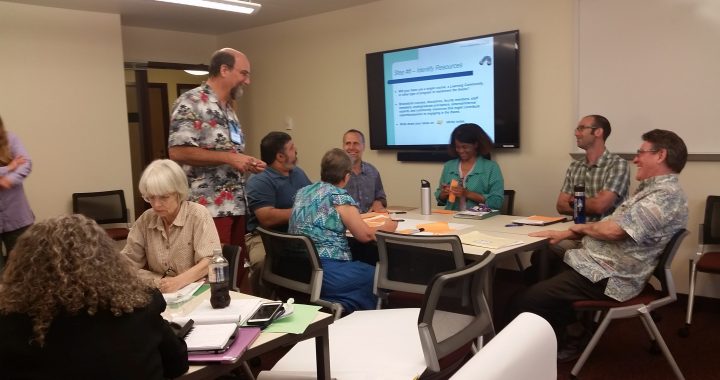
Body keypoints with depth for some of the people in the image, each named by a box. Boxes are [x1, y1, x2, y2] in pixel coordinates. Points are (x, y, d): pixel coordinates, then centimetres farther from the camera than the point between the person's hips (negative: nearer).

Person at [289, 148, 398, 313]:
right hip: (327, 273, -8)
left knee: (365, 269, 21)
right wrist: (387, 227, 11)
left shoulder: (302, 192, 10)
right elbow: (365, 235, -8)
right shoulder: (339, 196, -12)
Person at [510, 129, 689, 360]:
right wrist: (566, 234, 7)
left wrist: (580, 227, -5)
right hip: (596, 263, 11)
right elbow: (613, 226, 18)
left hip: (608, 277, -11)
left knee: (526, 302, -20)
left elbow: (614, 230, -26)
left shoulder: (667, 195, -18)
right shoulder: (653, 189, 16)